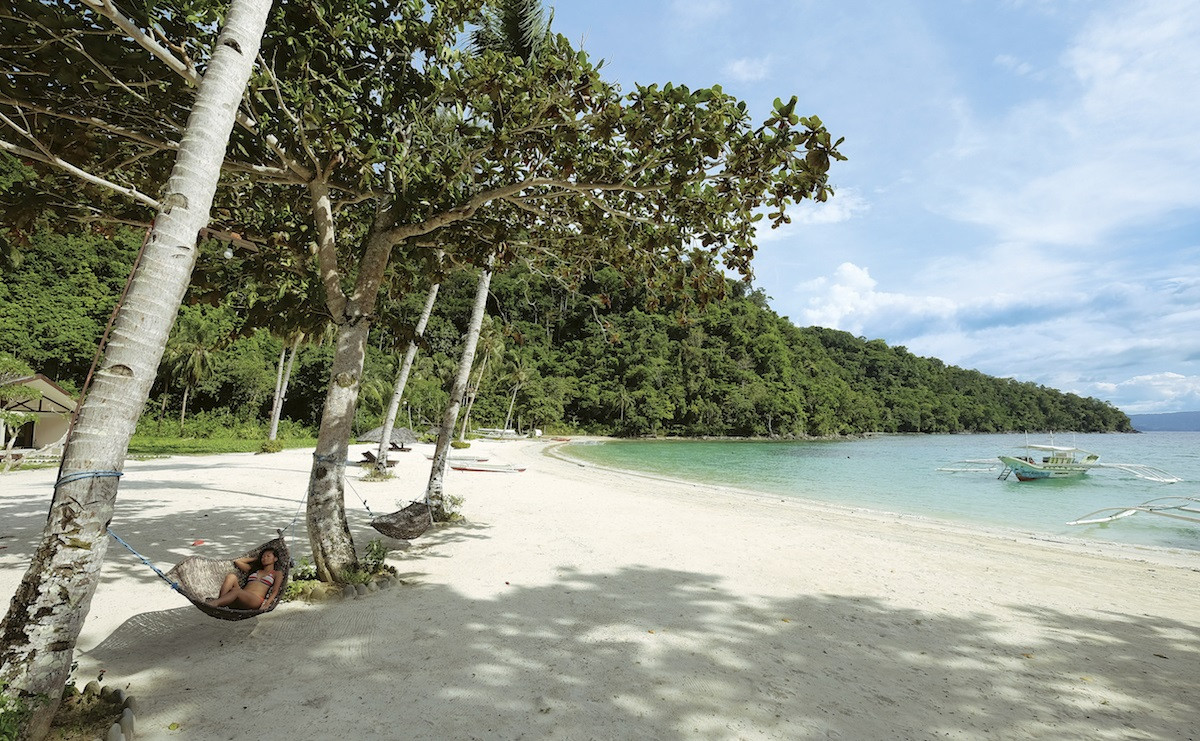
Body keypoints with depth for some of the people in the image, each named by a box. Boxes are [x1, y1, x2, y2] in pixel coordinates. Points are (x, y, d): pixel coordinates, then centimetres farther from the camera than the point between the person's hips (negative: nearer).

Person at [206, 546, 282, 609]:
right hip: (240, 599, 5)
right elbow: (237, 561, 37)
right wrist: (256, 558, 41)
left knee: (236, 590, -36)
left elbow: (275, 591, 6)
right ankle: (220, 599, -43)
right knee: (231, 575, -21)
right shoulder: (254, 570, 36)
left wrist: (266, 604, -14)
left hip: (256, 600, -5)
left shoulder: (277, 573, 22)